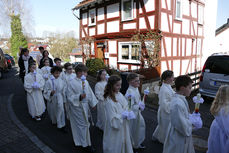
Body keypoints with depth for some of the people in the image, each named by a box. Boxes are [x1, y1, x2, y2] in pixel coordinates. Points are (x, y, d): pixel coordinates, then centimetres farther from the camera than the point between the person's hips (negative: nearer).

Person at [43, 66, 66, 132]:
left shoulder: (61, 81, -7)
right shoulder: (49, 81, -14)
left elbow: (63, 91, 3)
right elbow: (46, 91, -10)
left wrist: (64, 99, 8)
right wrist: (51, 93, -31)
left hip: (59, 99, 1)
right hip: (52, 99, -1)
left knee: (61, 110, -6)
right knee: (53, 111, 17)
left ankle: (61, 125, 7)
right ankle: (53, 121, 47)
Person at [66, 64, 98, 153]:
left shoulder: (85, 82, 3)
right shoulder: (72, 83, -18)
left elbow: (90, 93, 12)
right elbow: (70, 97, -17)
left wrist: (93, 103, 15)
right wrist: (80, 97, -31)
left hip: (85, 106, 7)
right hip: (77, 107, -7)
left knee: (85, 124, 17)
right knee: (83, 125, 2)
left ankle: (80, 142, 38)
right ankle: (86, 144, 21)